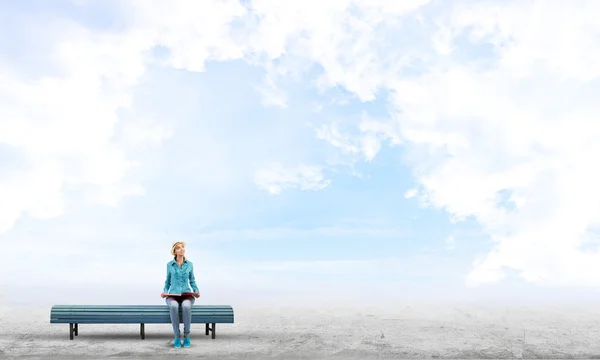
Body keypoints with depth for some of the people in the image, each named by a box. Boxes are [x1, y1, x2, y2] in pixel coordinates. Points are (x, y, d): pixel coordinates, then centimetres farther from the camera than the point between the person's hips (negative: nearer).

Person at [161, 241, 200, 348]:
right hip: (173, 296, 0)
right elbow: (168, 281, 15)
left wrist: (196, 291, -5)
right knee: (174, 307, -39)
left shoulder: (189, 264, 7)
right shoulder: (169, 265, 5)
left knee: (186, 306, -38)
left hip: (187, 295, 0)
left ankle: (186, 335, -22)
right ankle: (177, 336, -26)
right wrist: (165, 292, -5)